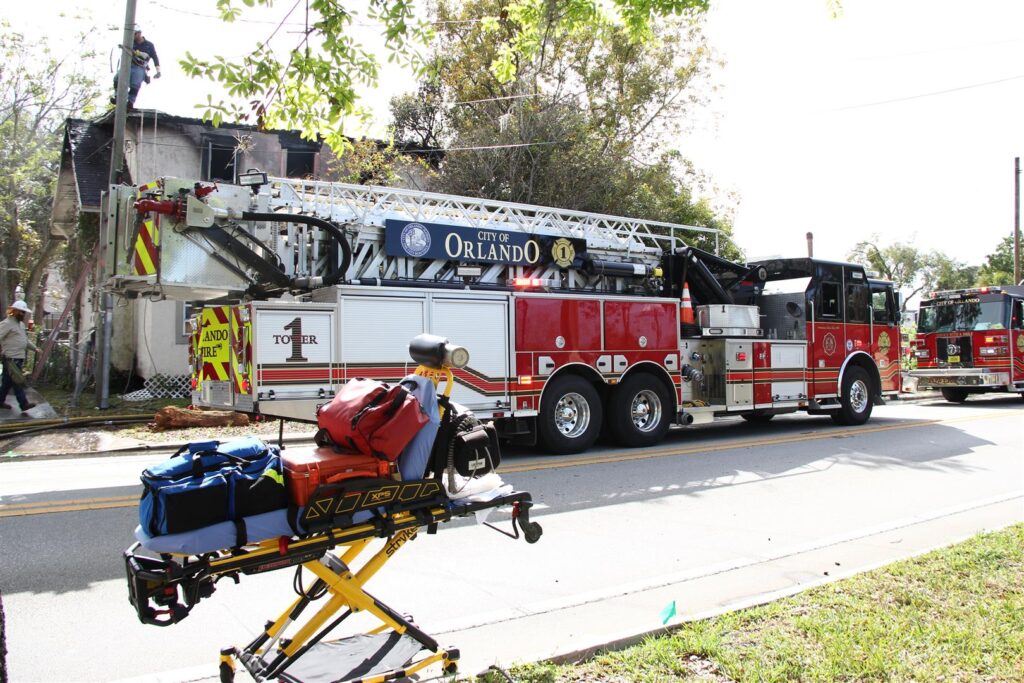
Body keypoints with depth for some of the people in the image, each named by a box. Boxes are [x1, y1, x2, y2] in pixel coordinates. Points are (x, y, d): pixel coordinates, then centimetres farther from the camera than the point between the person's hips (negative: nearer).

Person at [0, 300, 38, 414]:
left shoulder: (21, 324, 20)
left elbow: (25, 340, 29)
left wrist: (35, 348, 26)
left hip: (19, 358, 9)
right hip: (11, 358, -9)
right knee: (17, 381, -9)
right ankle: (24, 404, -10)